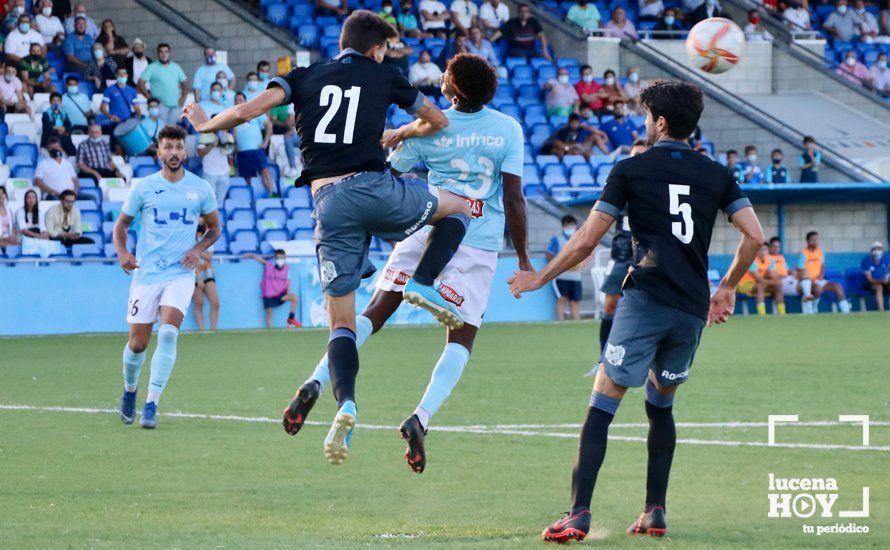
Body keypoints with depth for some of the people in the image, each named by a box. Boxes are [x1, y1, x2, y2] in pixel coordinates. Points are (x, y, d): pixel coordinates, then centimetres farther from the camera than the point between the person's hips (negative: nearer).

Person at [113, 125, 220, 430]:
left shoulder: (200, 188, 3)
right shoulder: (144, 187, 1)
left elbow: (214, 228, 16)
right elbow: (121, 224, 12)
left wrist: (197, 249, -3)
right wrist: (122, 253, -7)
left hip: (181, 273, 0)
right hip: (146, 273, 0)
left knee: (168, 332, -21)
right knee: (137, 343, 1)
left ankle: (151, 404, -16)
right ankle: (130, 390, 32)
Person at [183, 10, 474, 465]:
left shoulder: (304, 78, 14)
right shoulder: (382, 76, 13)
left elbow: (247, 111, 0)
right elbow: (436, 121, 24)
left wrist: (206, 124, 19)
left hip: (328, 202, 2)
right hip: (374, 187, -2)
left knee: (341, 322, 6)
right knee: (458, 207, 24)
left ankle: (345, 403, -19)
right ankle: (423, 285, 1)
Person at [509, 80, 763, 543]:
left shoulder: (630, 170, 3)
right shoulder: (717, 174, 13)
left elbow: (586, 241, 3)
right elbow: (754, 236, 7)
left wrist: (540, 279, 17)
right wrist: (727, 288, 23)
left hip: (645, 301, -5)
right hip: (694, 310, 5)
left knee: (601, 406, -4)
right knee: (661, 404, 22)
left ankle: (579, 515, -15)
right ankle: (654, 513, 16)